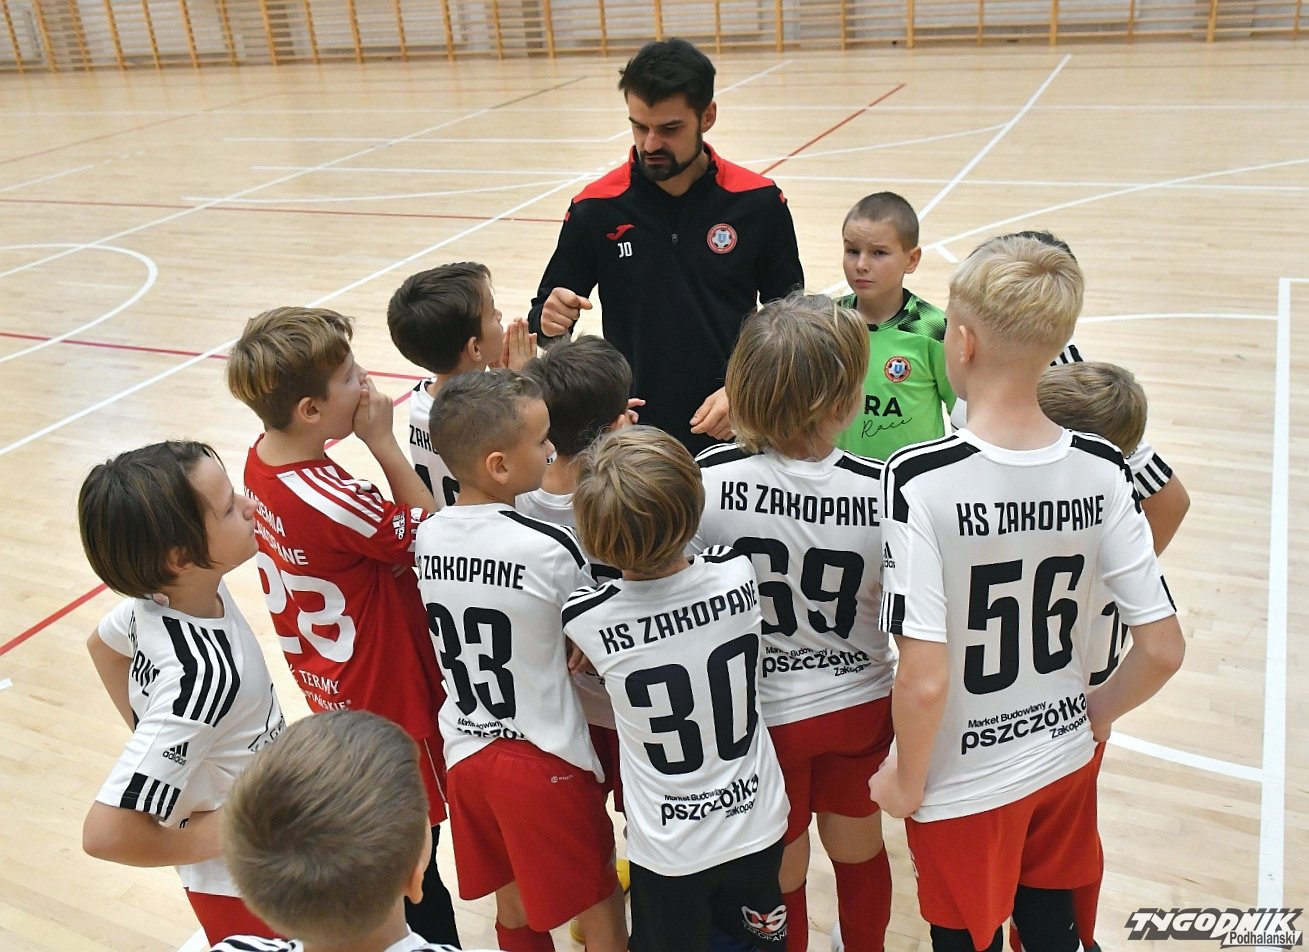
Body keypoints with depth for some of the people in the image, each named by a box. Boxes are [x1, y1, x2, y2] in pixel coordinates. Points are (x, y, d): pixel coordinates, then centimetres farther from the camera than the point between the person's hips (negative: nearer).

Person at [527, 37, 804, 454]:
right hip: (632, 429, 0)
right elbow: (543, 315, 1)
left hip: (734, 431, 0)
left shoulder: (757, 201, -7)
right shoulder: (596, 207, -6)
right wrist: (549, 322, -22)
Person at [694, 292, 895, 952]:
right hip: (861, 704, 2)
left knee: (780, 875, 21)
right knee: (859, 851, 28)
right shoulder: (883, 491, -21)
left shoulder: (709, 479, -23)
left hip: (765, 714, -1)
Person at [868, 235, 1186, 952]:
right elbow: (1163, 649, -10)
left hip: (963, 783, -4)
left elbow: (923, 680, -28)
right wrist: (1100, 711, 10)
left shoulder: (920, 479, -28)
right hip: (1065, 760, 4)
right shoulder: (1100, 470, -14)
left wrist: (906, 780, -10)